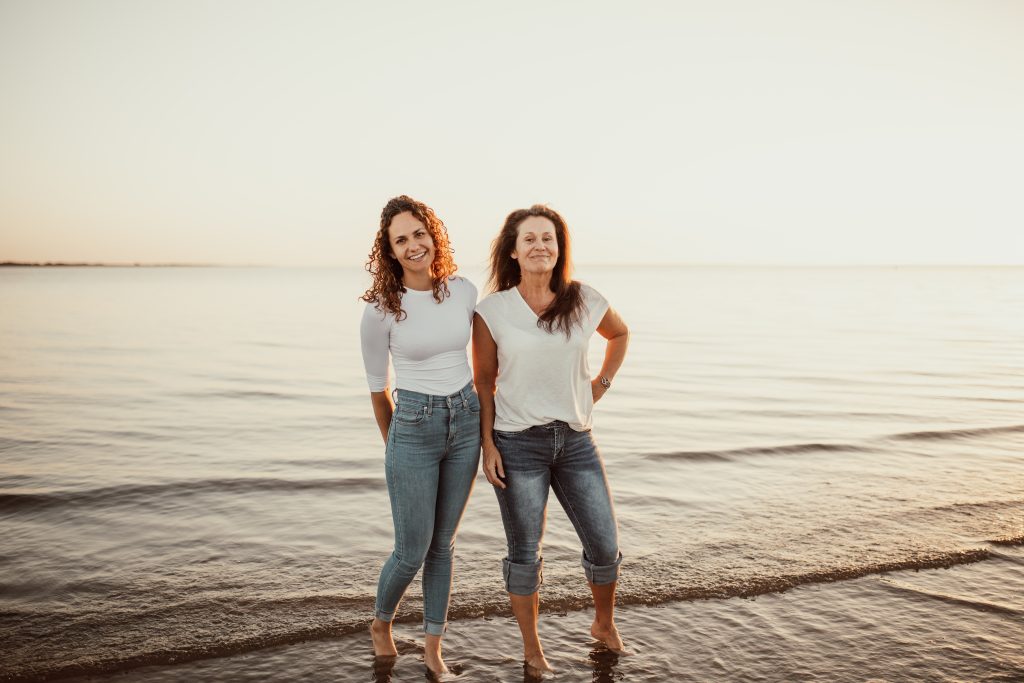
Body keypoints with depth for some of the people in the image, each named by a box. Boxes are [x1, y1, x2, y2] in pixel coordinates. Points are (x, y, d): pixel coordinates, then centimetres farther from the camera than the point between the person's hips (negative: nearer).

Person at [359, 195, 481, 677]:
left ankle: (433, 647, 30)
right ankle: (381, 622, 36)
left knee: (443, 545, 14)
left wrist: (488, 418, 15)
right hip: (413, 428, -3)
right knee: (412, 551, 5)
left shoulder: (464, 292, -3)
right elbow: (377, 384, 1)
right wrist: (390, 441, 13)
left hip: (466, 422, 3)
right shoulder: (381, 309, -13)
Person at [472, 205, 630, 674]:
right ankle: (531, 649, 31)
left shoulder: (584, 301, -1)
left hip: (575, 440, 3)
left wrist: (602, 382, 10)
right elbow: (484, 380, 0)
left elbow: (620, 334, 20)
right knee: (525, 553, 8)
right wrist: (487, 444, -4)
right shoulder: (492, 310, -6)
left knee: (604, 546, 8)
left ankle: (605, 625, 39)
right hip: (518, 443, -2)